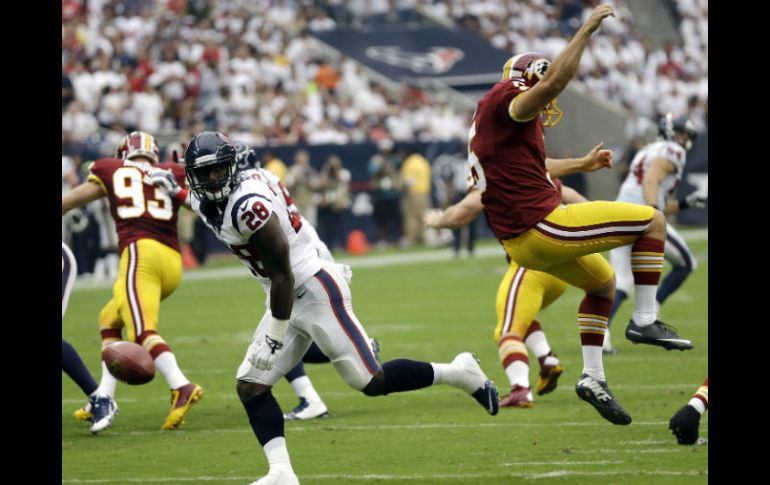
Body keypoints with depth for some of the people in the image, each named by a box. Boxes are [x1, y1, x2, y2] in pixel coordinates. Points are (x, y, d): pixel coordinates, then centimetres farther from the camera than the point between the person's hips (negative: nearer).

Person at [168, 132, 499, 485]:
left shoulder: (249, 206, -24)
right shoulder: (206, 203, 4)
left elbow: (282, 275, -22)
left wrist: (274, 337, -20)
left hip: (314, 291, -10)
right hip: (290, 300, 10)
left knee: (371, 382, -7)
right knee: (251, 385, 0)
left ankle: (459, 373, 9)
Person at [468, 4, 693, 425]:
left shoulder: (494, 120, 20)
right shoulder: (506, 102, -11)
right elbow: (554, 80, -32)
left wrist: (581, 165, 45)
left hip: (522, 240, 11)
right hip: (540, 227, -11)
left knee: (602, 281, 31)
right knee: (652, 221, 0)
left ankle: (593, 376, 21)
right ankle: (644, 320, 1)